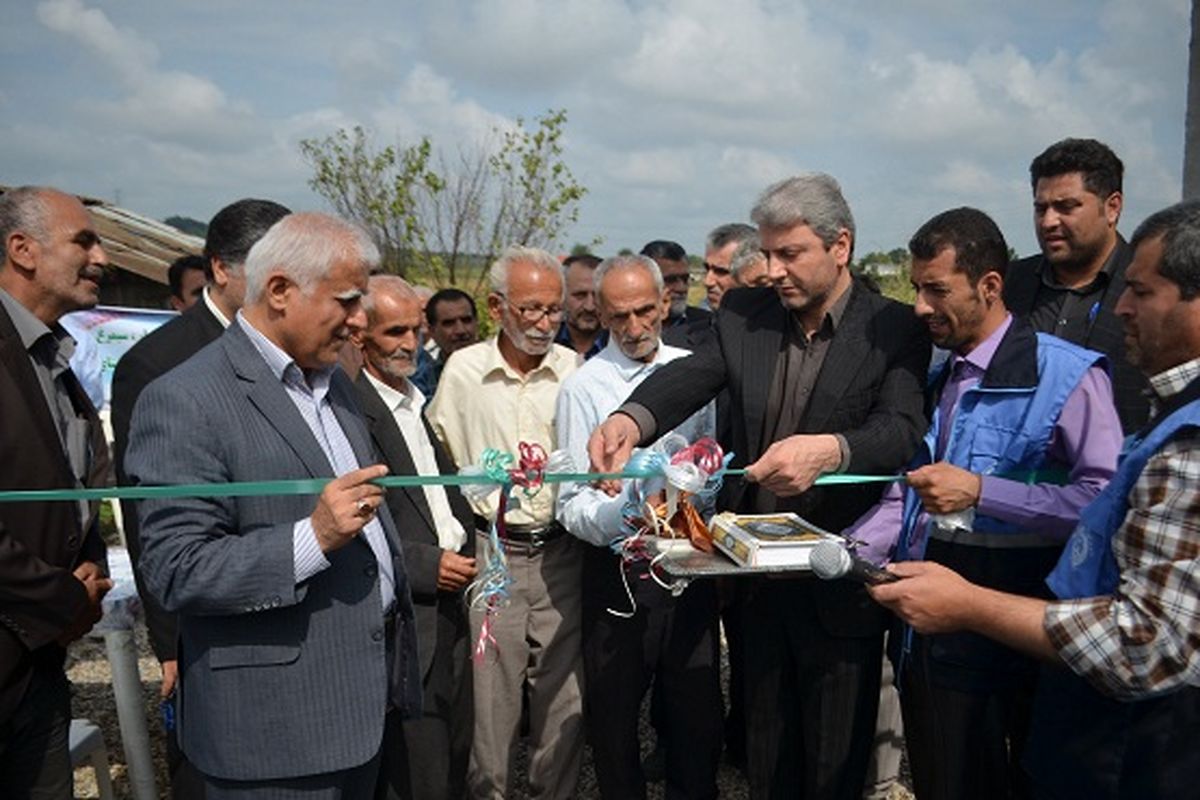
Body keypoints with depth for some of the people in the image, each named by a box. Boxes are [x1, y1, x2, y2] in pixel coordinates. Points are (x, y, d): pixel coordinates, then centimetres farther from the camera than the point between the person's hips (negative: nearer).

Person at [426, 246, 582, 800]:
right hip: (491, 552, -1)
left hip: (560, 552, 1)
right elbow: (442, 461, 7)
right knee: (492, 698, 8)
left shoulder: (574, 370, -1)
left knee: (564, 696, 10)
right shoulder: (462, 369, -2)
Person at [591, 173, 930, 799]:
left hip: (839, 584, -3)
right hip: (757, 576, 4)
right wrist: (631, 418, -35)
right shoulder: (744, 314, 2)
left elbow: (902, 429, -23)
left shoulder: (893, 330, -9)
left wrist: (829, 449, -44)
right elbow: (690, 376, -13)